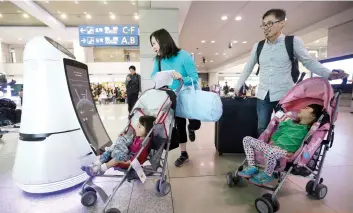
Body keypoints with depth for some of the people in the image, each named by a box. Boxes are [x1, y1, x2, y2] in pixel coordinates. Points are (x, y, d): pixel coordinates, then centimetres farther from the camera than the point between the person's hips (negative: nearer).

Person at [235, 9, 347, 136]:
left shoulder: (293, 42, 0)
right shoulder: (258, 46, 8)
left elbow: (309, 62, 3)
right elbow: (248, 68, 16)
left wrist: (329, 74, -11)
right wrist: (238, 86, 15)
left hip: (285, 95, -3)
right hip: (263, 96, 3)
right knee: (262, 129, 9)